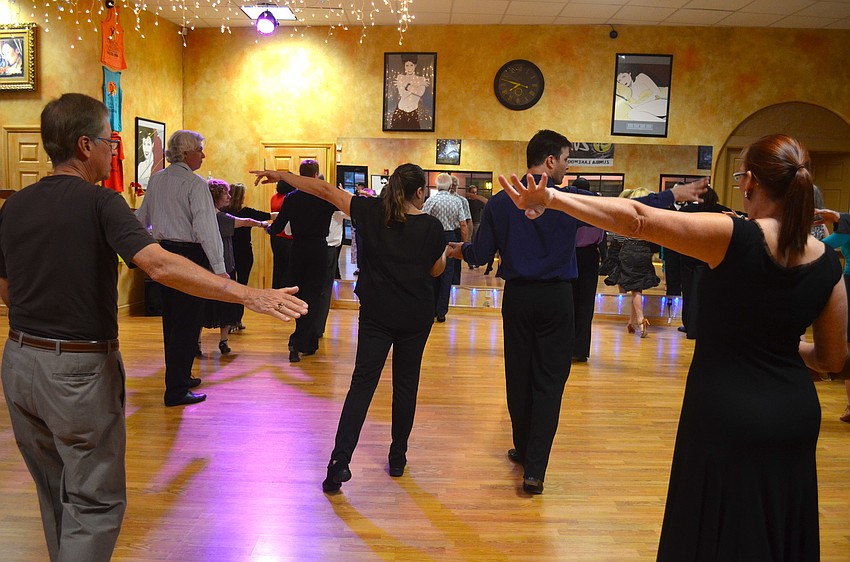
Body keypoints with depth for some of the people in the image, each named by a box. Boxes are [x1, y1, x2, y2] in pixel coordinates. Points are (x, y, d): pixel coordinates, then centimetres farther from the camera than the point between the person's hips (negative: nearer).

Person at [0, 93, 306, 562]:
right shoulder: (99, 203, -15)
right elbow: (160, 265, -30)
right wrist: (249, 295, -34)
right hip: (80, 369, -7)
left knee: (54, 496, 22)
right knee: (94, 503, 5)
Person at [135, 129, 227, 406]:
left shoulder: (156, 180, 10)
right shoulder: (195, 183, -13)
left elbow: (142, 218, 18)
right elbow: (206, 227, -21)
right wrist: (219, 268, -24)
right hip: (190, 254, -8)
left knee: (172, 319, 17)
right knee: (188, 322, -1)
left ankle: (179, 377, 31)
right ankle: (176, 391, 3)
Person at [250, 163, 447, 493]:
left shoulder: (373, 212, -5)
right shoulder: (432, 226, -7)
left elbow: (326, 191, -3)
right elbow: (436, 270, 7)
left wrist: (281, 176, 6)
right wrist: (447, 251, 27)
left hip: (377, 314, 0)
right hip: (417, 316, 0)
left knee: (362, 383, 1)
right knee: (405, 384, 12)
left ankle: (340, 461, -7)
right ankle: (398, 458, 21)